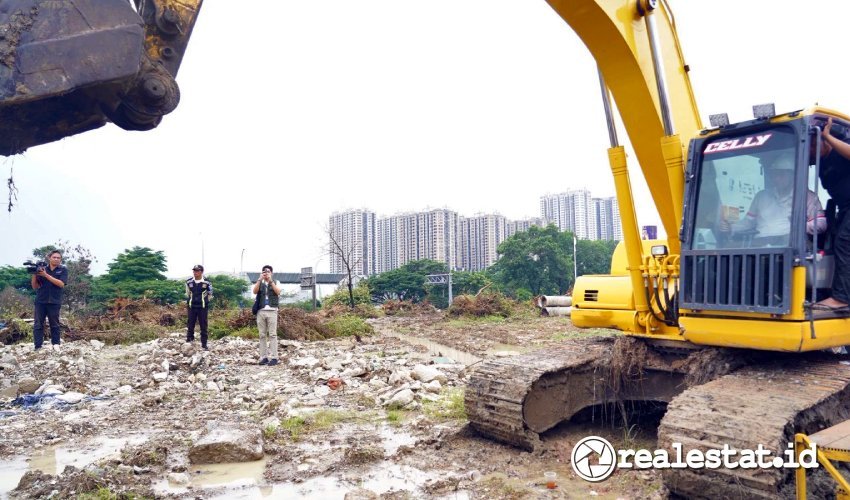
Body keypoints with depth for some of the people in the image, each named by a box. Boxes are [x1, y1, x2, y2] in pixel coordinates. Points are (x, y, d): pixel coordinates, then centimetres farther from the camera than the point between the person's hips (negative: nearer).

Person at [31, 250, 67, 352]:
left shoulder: (63, 270, 3)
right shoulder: (42, 269, 8)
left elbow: (61, 284, -12)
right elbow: (35, 287, 6)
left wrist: (46, 275, -17)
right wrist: (34, 274, -10)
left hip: (54, 302, -2)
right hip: (40, 301, 2)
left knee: (54, 324, 6)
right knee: (38, 324, -1)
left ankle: (55, 343, 16)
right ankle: (38, 347, 0)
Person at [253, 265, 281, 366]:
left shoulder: (276, 282, 10)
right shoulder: (259, 283, 14)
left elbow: (278, 292, -8)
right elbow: (255, 291, -5)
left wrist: (271, 280, -14)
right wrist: (260, 279, -13)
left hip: (272, 311, -2)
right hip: (261, 311, 2)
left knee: (272, 334, -6)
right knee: (262, 335, 2)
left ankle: (273, 357, -8)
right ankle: (263, 357, 4)